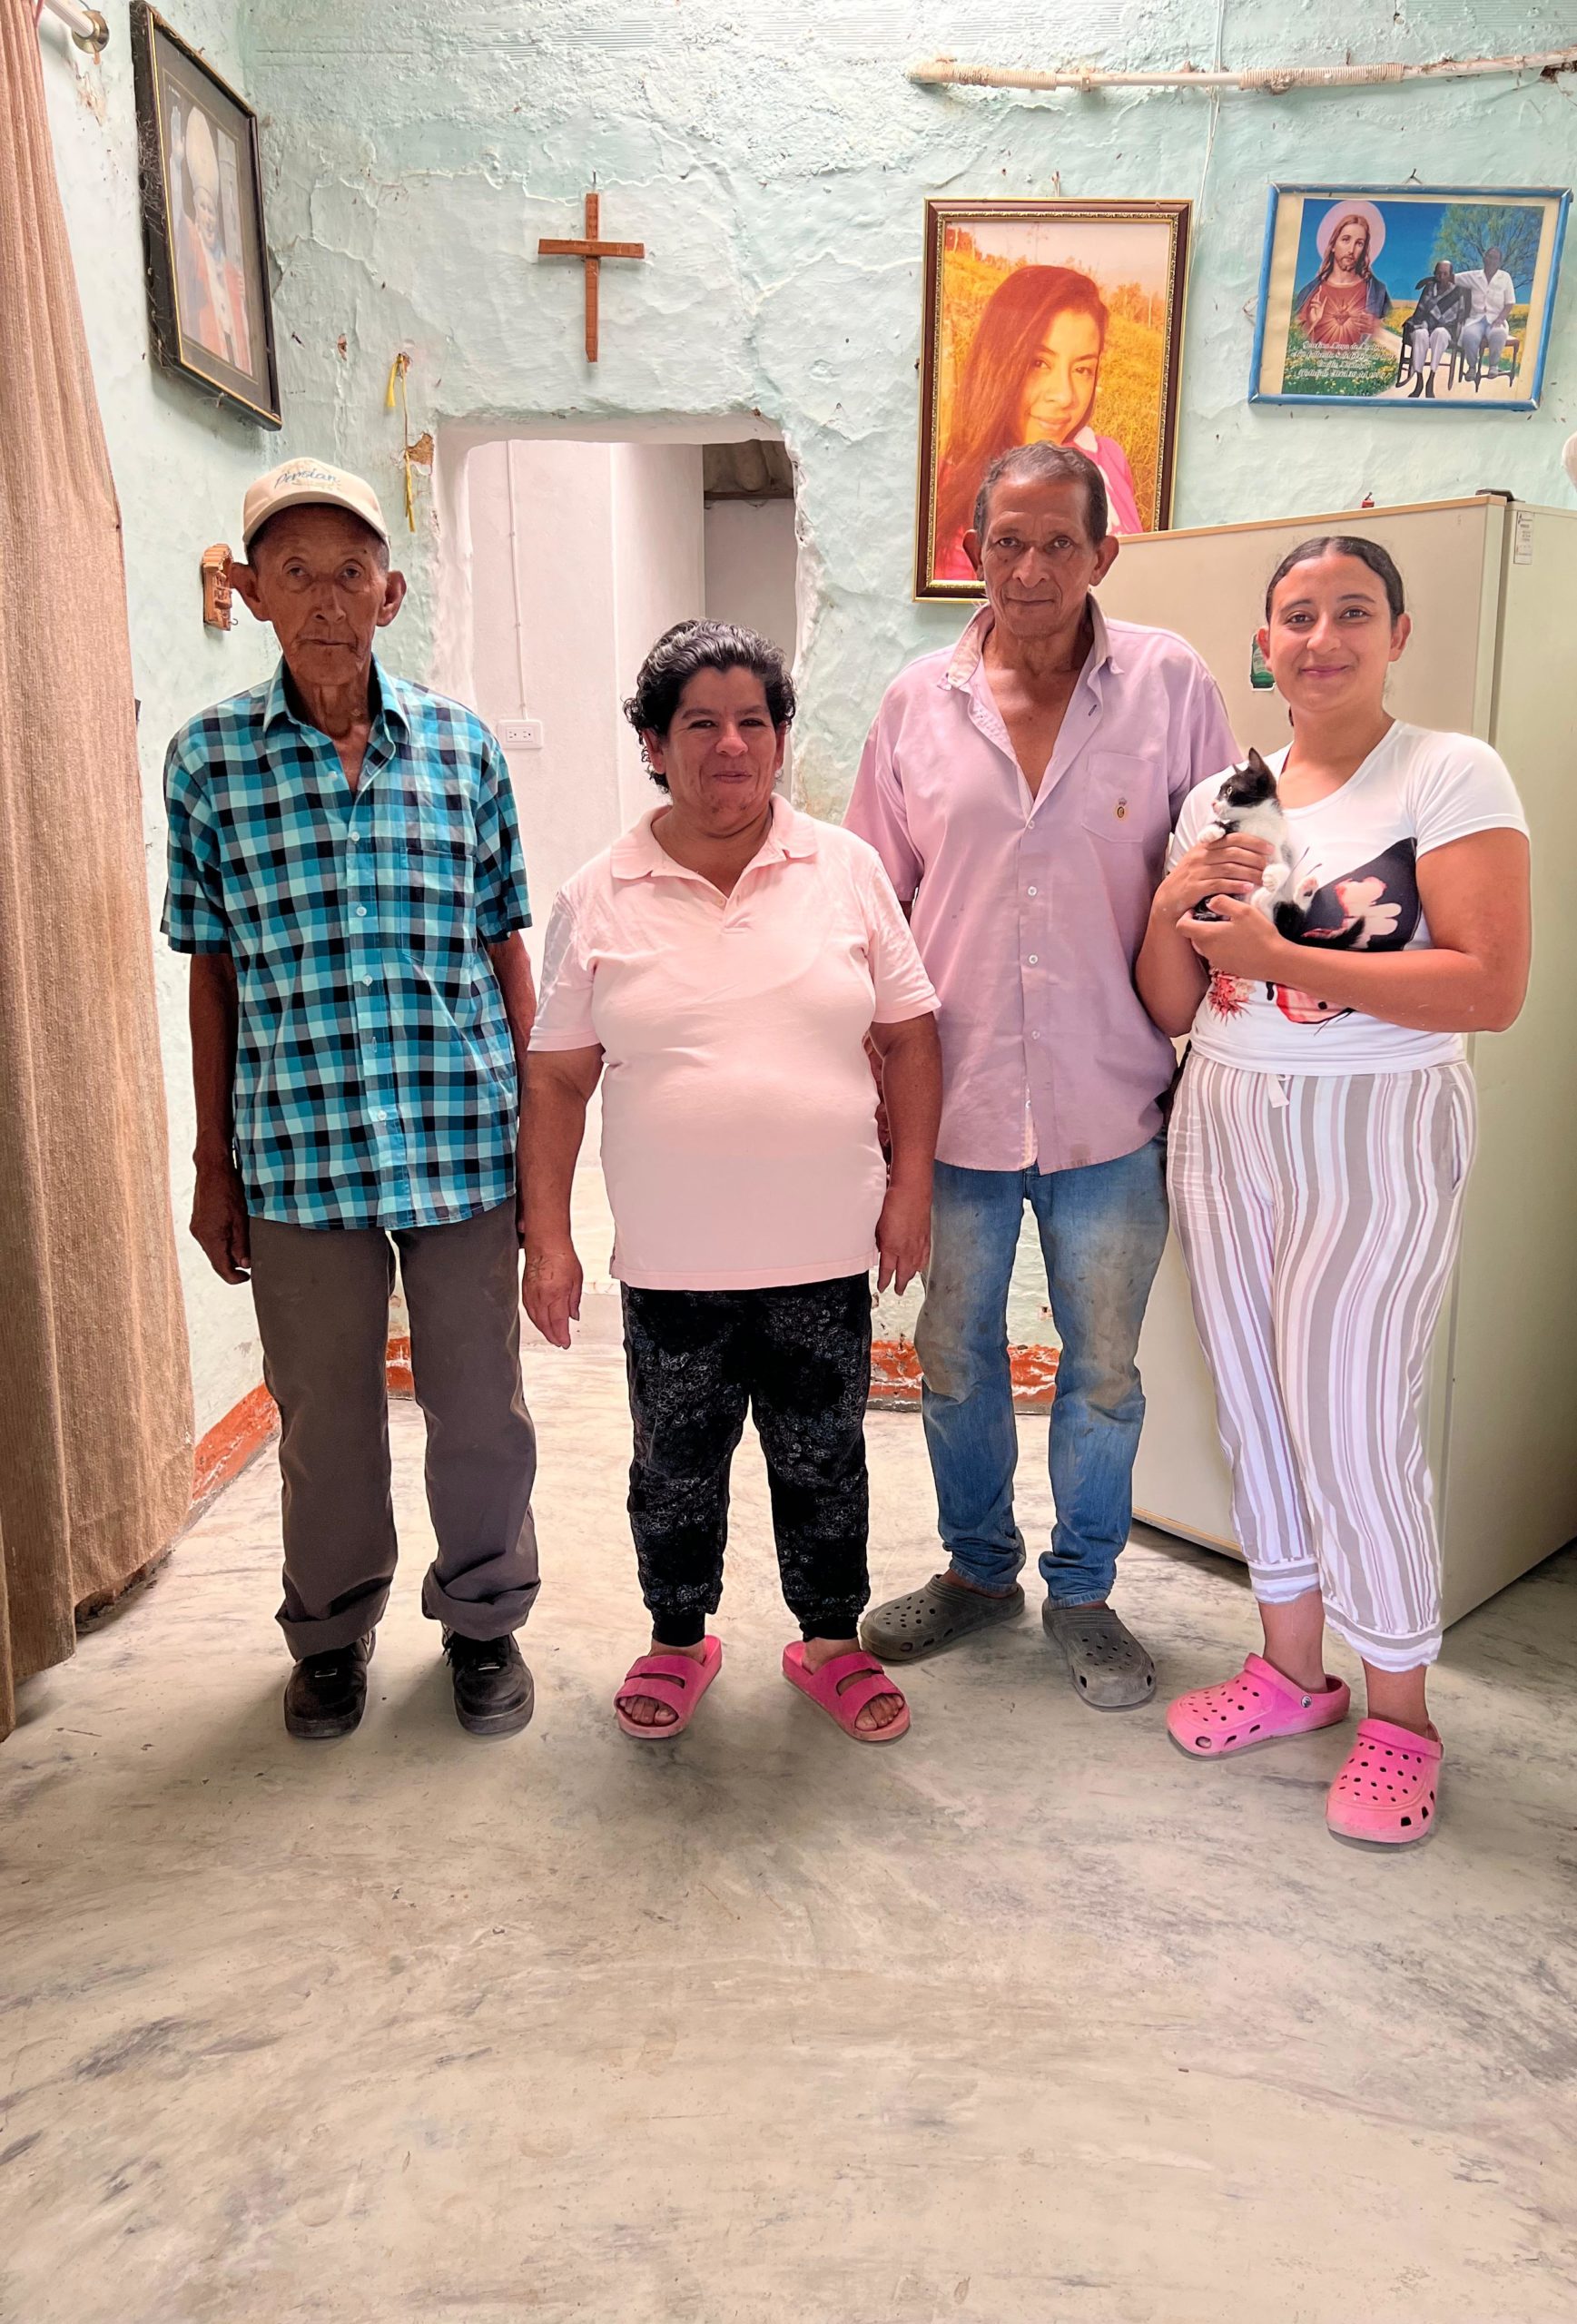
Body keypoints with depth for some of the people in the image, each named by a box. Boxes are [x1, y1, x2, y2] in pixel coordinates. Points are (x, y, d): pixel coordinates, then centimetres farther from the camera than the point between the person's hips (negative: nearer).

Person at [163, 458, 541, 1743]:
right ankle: (333, 1631, 36)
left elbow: (506, 941, 6)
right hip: (297, 1145, 0)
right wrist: (214, 1162, 5)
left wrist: (543, 1122, 4)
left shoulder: (462, 744, 2)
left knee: (480, 1402, 11)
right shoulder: (207, 755, 2)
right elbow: (213, 969, 5)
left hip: (466, 1139, 0)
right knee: (325, 1411, 14)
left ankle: (485, 1616, 33)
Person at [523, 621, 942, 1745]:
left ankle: (832, 1640, 37)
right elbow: (558, 1076, 1)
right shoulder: (600, 899, -1)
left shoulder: (847, 869, 1)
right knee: (676, 1469, 15)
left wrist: (910, 1188, -2)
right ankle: (678, 1641, 38)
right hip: (671, 1263, 0)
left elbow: (910, 1034, 4)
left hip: (824, 1251, 1)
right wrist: (548, 1238, -2)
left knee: (823, 1460, 15)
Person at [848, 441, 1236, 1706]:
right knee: (954, 1358, 15)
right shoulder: (918, 703, 3)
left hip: (1111, 1103, -1)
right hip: (954, 1098, 2)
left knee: (1103, 1367, 11)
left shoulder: (1171, 684, -2)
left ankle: (1084, 1590, 33)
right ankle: (978, 1567, 37)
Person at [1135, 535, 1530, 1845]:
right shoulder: (1222, 798, 9)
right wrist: (1174, 912, -10)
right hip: (1225, 1124, 6)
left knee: (1351, 1422, -3)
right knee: (1256, 1406, 12)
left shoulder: (1452, 775, -6)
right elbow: (1170, 1010, 10)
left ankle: (1400, 1712, 18)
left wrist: (1282, 957, -20)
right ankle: (1293, 1666, 30)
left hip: (1376, 1134, -5)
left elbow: (1492, 988, -18)